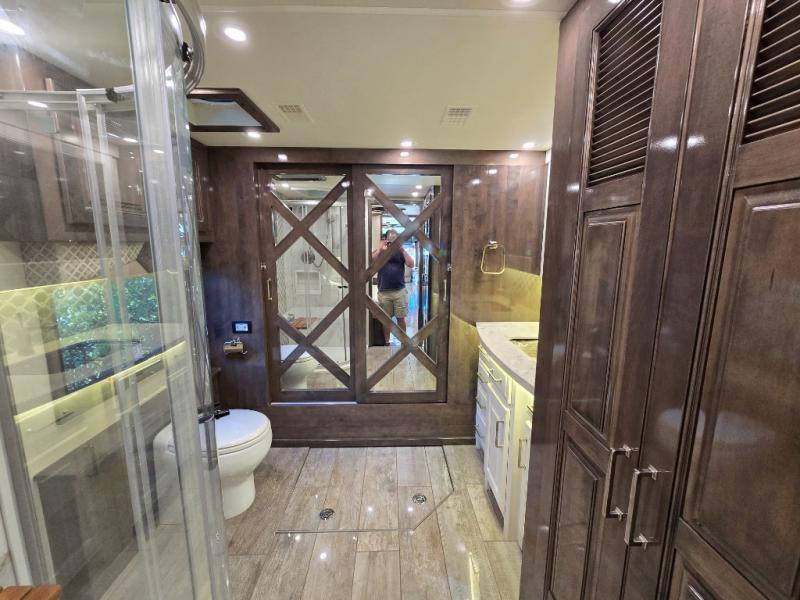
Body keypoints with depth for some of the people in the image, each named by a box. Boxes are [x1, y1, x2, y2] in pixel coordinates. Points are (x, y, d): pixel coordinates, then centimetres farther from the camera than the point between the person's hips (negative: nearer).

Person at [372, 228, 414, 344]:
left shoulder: (400, 252, 5)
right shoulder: (380, 252, 5)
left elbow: (411, 264, -8)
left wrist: (402, 249, -14)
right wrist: (380, 249, -18)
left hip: (400, 291, 0)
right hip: (384, 292, 0)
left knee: (401, 318, 7)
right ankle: (386, 342, 23)